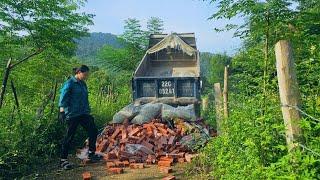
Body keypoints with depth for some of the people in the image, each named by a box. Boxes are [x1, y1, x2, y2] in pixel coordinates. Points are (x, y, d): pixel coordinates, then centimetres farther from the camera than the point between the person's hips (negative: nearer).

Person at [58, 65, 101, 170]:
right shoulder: (69, 83, -9)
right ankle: (63, 160, 13)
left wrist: (88, 111, 25)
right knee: (69, 137, 0)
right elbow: (63, 98, -15)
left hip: (84, 114, 8)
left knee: (93, 131, 5)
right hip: (72, 114, -7)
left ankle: (91, 154, 21)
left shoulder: (83, 84, 14)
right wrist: (62, 111, -24)